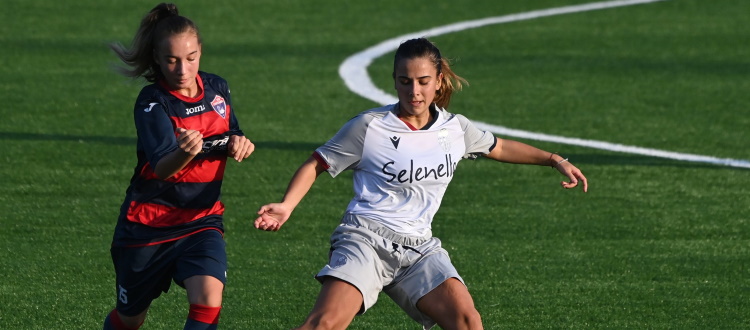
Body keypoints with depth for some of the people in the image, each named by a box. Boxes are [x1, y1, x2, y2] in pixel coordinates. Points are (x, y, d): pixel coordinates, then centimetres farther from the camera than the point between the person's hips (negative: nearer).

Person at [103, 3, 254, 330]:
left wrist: (239, 144, -9)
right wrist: (184, 152, -55)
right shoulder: (152, 103, -17)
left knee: (208, 299, -24)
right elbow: (162, 168, -32)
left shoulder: (217, 88, -1)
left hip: (202, 220, 3)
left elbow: (230, 137, 16)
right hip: (148, 225, -3)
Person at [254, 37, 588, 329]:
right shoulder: (369, 126, -3)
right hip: (366, 239, -4)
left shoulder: (455, 129, 11)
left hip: (419, 248, 5)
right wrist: (285, 206, -10)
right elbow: (316, 165, 5)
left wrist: (555, 160, 28)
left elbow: (500, 148, 30)